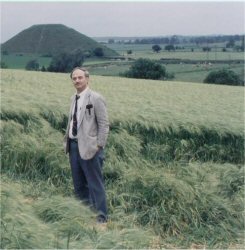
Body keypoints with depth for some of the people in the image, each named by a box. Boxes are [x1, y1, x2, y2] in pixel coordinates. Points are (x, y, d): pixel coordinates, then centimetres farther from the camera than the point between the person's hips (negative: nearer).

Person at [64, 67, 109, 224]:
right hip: (73, 145, 7)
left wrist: (99, 146, -15)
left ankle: (102, 216, 9)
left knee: (95, 183, -1)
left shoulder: (96, 98, -11)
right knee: (78, 183, 16)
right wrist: (67, 140, 9)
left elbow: (104, 124, -12)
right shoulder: (74, 98, 11)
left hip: (89, 147, -7)